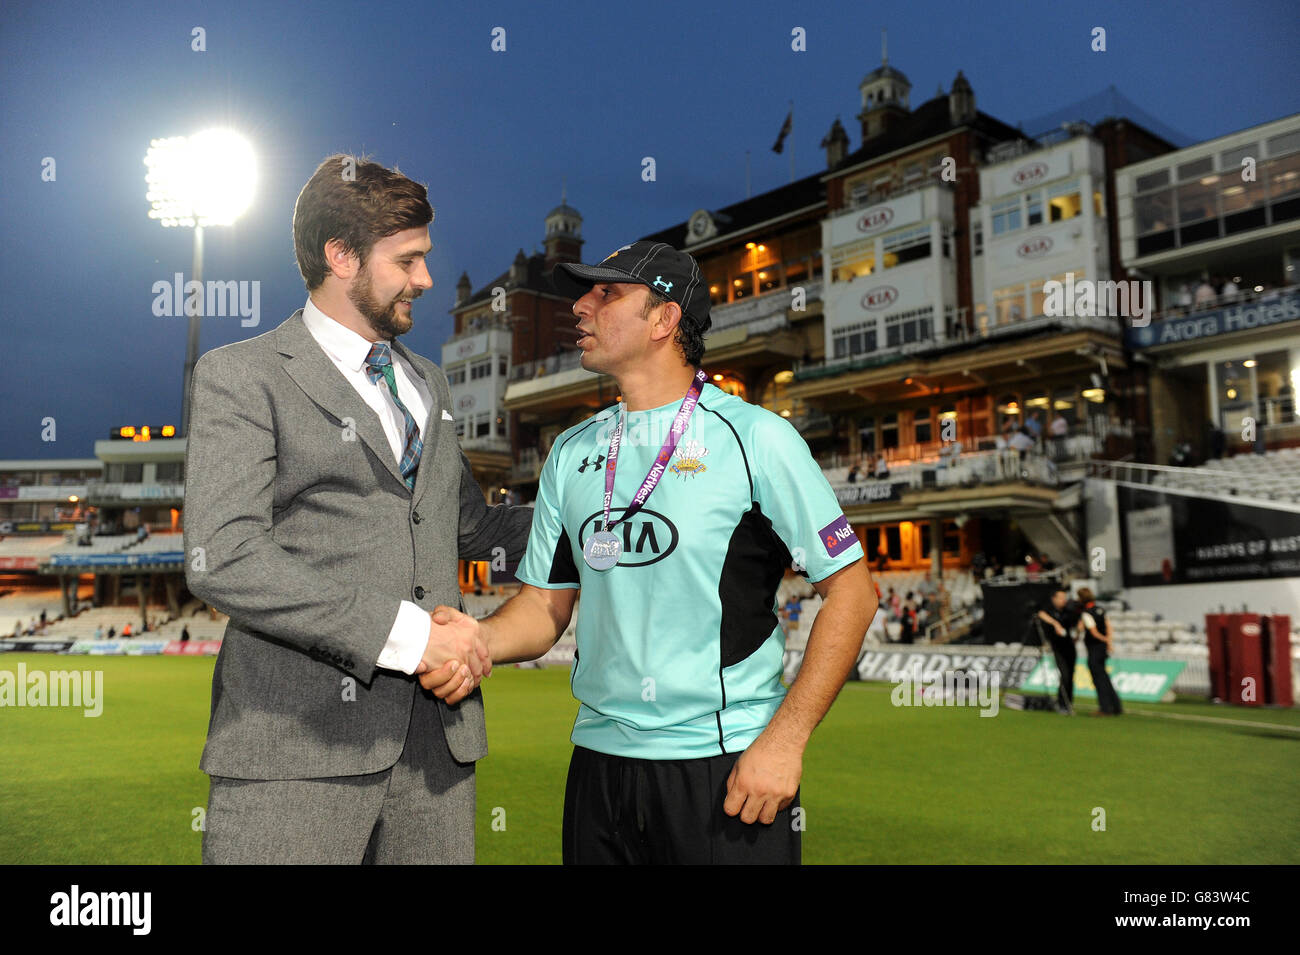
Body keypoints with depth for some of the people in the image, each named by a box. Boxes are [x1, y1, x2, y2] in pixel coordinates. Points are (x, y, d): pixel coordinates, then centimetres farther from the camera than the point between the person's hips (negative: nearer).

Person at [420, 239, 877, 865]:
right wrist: (481, 638, -12)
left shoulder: (756, 438, -7)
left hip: (730, 767, -4)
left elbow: (850, 589, -7)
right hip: (599, 762, 5)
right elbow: (546, 603, 10)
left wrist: (785, 740, -13)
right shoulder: (570, 454, 8)